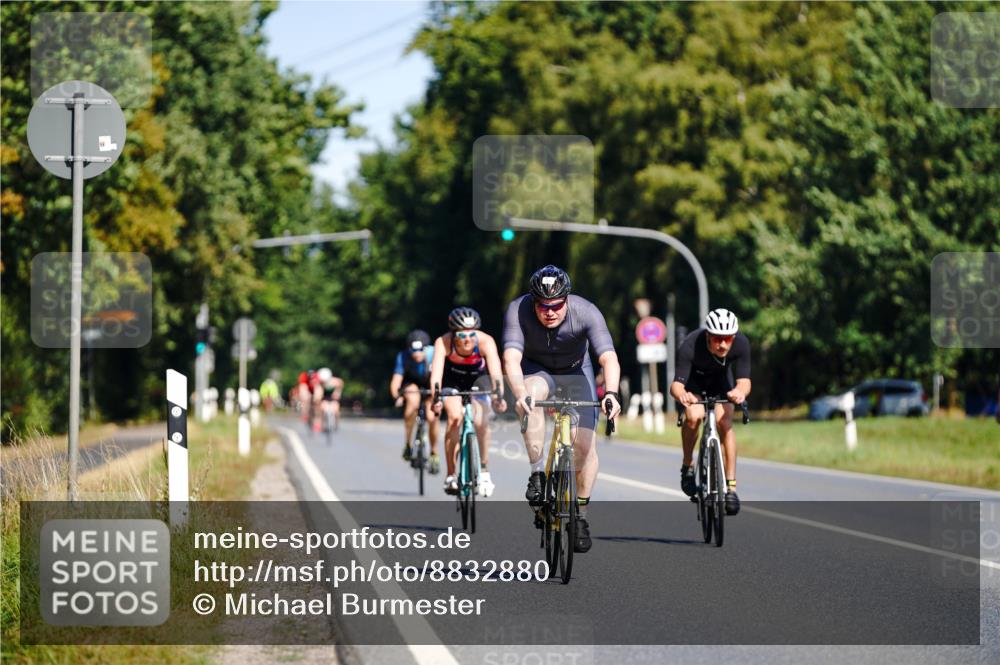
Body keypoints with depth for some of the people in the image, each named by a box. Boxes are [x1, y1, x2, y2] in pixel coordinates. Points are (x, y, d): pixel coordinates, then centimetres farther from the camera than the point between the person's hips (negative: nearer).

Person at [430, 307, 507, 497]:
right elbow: (436, 372, -45)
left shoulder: (485, 341, -35)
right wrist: (436, 397, -61)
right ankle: (451, 476, -12)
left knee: (480, 421, -17)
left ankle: (484, 470, 6)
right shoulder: (443, 343, -34)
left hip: (477, 378, 1)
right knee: (455, 417, -23)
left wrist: (499, 396, -62)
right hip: (451, 379, -1)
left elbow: (495, 370, -47)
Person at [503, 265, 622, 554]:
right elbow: (511, 358, -39)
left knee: (585, 444, -14)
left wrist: (611, 394, -57)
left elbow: (609, 359, -39)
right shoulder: (518, 311, -29)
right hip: (536, 370, 0)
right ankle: (537, 473, -25)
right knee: (532, 394, -36)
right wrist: (520, 395, -58)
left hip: (575, 372, 0)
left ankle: (581, 514, 7)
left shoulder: (586, 312, -30)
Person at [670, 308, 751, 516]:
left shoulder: (741, 343, -33)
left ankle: (731, 485, -16)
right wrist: (682, 395, -65)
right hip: (694, 377, -1)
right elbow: (676, 384, -41)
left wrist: (740, 391, -57)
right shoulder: (690, 347, -39)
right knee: (694, 416, -27)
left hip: (720, 377, 1)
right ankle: (687, 466, -2)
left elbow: (744, 380, -33)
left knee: (725, 422, -20)